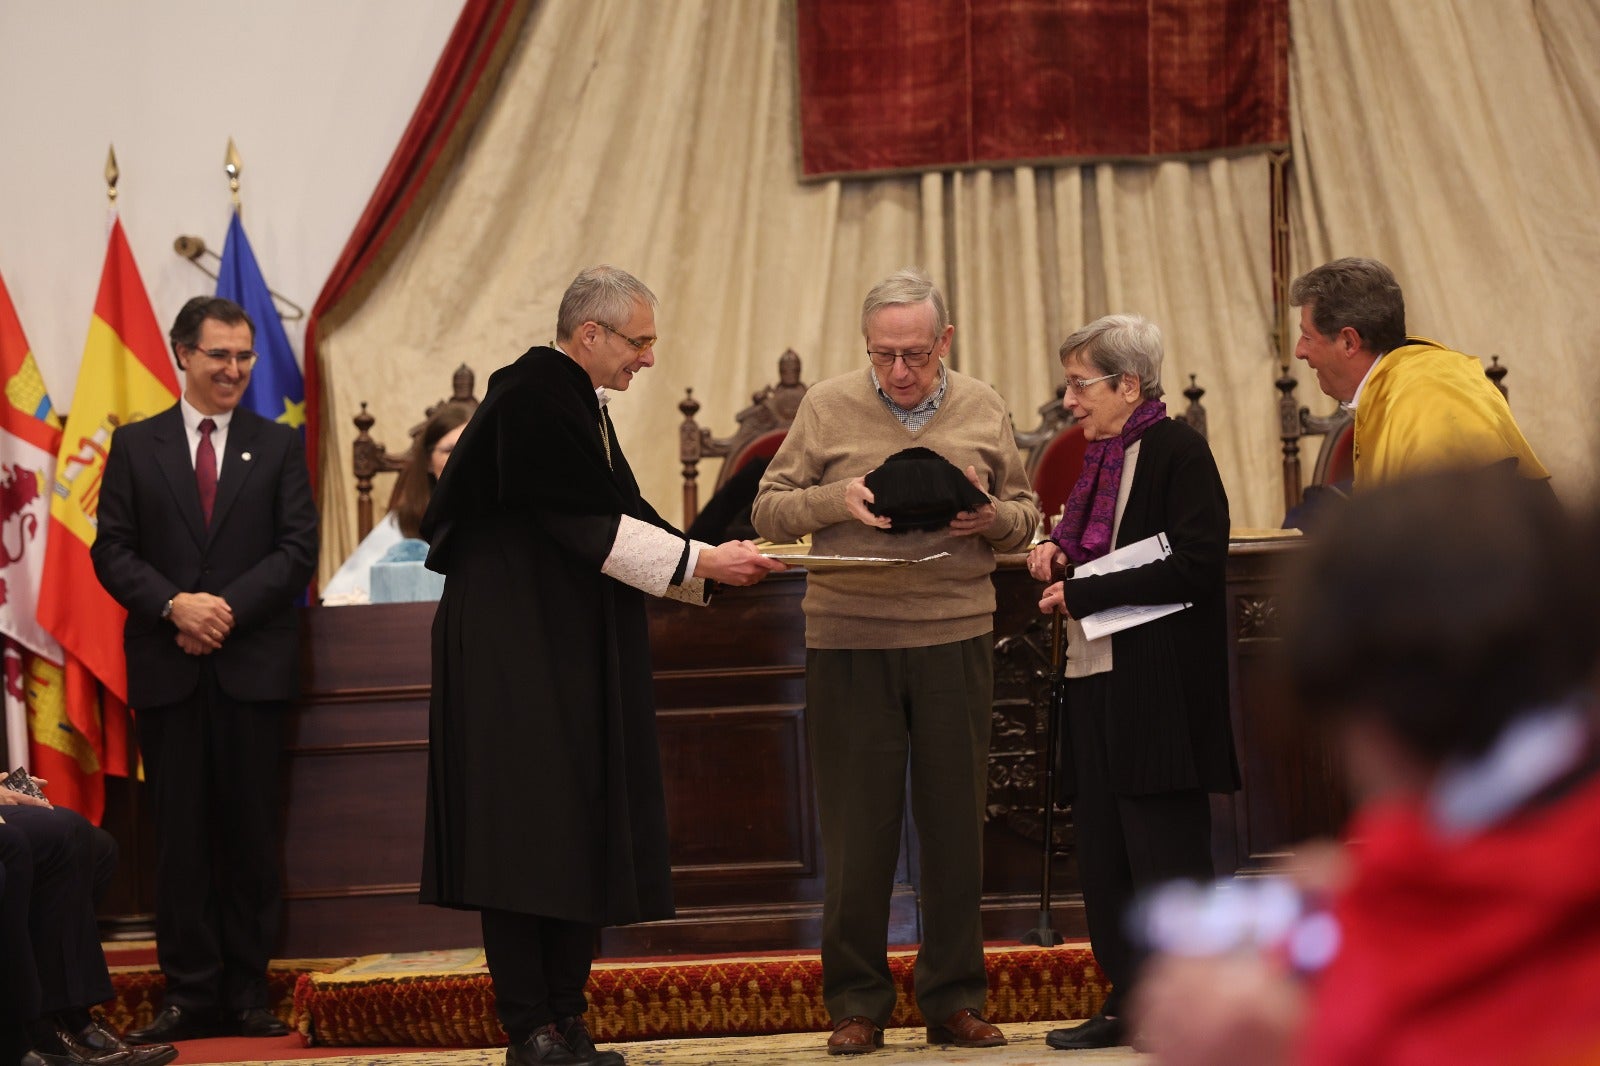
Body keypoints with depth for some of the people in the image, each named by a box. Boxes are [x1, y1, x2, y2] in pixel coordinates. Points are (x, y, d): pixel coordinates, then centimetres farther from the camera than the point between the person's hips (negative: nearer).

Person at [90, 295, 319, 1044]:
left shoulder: (279, 446, 9)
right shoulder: (136, 445, 10)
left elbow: (298, 550, 1)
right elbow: (111, 551, 3)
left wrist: (229, 608, -12)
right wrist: (174, 606, -13)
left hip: (253, 665, 0)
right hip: (167, 667, 0)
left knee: (251, 835, 2)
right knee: (182, 835, 1)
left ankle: (248, 993, 7)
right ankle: (190, 995, 5)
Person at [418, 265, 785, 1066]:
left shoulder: (580, 403, 15)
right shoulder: (531, 397, -14)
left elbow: (608, 522, 14)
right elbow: (584, 524, -18)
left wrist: (712, 562, 4)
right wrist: (699, 564, -14)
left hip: (575, 655, 9)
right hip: (515, 654, -9)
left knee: (582, 832, 6)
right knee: (527, 824, -7)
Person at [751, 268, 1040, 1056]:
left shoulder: (982, 410, 9)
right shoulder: (827, 407, 3)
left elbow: (1026, 513, 15)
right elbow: (768, 510, 4)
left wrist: (994, 518, -8)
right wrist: (834, 501, -14)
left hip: (955, 638, 2)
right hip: (848, 642, -2)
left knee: (954, 821, 5)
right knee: (857, 826, 2)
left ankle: (954, 1000, 15)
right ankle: (856, 1004, 11)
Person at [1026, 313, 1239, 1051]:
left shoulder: (1177, 451, -10)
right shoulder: (1102, 458, 15)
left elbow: (1194, 567, -19)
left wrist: (1082, 594, -17)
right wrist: (1061, 555, 5)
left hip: (1159, 687, -9)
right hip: (1098, 680, 9)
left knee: (1164, 852, -5)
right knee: (1103, 852, 9)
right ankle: (1128, 1001, 16)